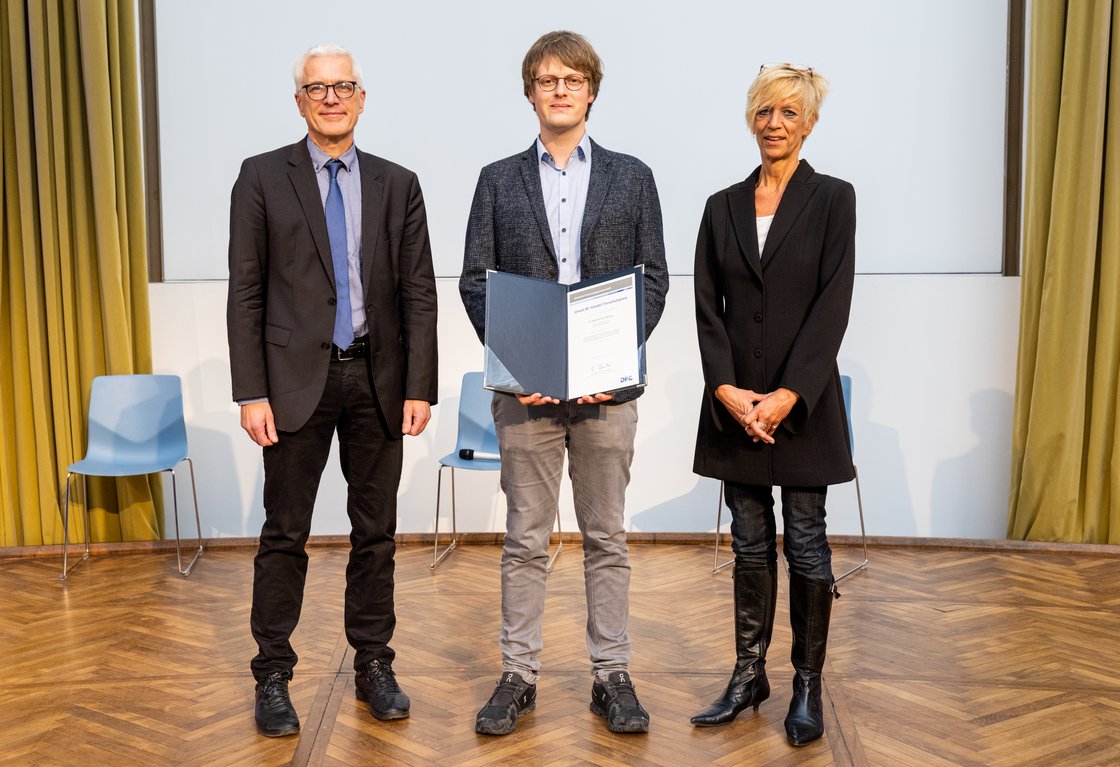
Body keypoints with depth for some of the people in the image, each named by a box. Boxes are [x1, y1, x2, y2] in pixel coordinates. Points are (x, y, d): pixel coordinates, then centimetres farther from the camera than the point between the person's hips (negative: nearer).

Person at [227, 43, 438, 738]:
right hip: (297, 377, -2)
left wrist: (420, 387, -4)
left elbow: (419, 294, 4)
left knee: (376, 531, 10)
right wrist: (252, 392, -9)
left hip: (377, 378, 2)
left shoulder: (398, 184, 7)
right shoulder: (263, 177, 2)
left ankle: (374, 665, 23)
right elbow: (245, 292, -2)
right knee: (285, 534, 4)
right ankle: (273, 676, 16)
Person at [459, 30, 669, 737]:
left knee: (607, 539, 8)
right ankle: (519, 676, 18)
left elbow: (654, 280, 4)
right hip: (526, 388, 0)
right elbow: (475, 281, 5)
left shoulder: (632, 177, 8)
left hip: (607, 387, 0)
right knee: (526, 540, 7)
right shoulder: (499, 180, 8)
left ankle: (612, 676, 19)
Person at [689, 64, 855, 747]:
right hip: (734, 403, 3)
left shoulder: (833, 198, -1)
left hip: (802, 403, -3)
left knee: (806, 544, 4)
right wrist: (727, 390, -10)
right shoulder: (723, 206, 8)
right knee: (750, 544, 11)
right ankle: (749, 674, 23)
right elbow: (708, 309, 3)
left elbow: (833, 306, -9)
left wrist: (786, 396, -16)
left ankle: (809, 684, 18)